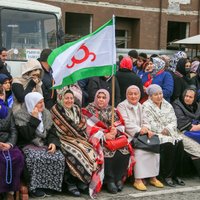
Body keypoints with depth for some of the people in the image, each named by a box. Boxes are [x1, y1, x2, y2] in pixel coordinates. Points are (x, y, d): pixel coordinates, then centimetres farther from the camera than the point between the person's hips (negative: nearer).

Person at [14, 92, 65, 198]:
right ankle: (34, 187, -20)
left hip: (45, 144, 5)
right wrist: (34, 119, -19)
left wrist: (53, 143, -12)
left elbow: (52, 132, 9)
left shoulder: (46, 113, 9)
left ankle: (49, 185, -9)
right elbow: (27, 135, -18)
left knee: (59, 157, -23)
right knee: (37, 158, -37)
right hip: (28, 145, -5)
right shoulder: (20, 115, -7)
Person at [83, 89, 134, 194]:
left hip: (114, 137, 4)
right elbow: (90, 128, -6)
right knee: (107, 152, -33)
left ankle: (119, 178, -12)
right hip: (98, 139, -4)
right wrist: (104, 135, -18)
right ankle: (110, 180, -20)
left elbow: (120, 125, 9)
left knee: (125, 150, -24)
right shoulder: (89, 110, 7)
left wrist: (116, 130, -15)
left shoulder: (112, 111, 19)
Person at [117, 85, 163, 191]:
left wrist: (146, 129, -5)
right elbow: (126, 124, -10)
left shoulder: (140, 106, 21)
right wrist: (139, 130, -21)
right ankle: (138, 180, -28)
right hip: (128, 136, -6)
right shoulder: (122, 106, 0)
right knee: (139, 150, -31)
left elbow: (142, 123, 18)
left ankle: (153, 177, -10)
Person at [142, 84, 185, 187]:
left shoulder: (167, 105, 17)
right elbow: (149, 124, -10)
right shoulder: (146, 106, 0)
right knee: (168, 145, -30)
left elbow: (174, 121, 9)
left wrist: (167, 129, -12)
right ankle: (167, 176, -19)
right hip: (155, 134, -5)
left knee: (179, 144, -22)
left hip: (170, 133, 5)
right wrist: (162, 131, -15)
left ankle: (175, 174, -13)